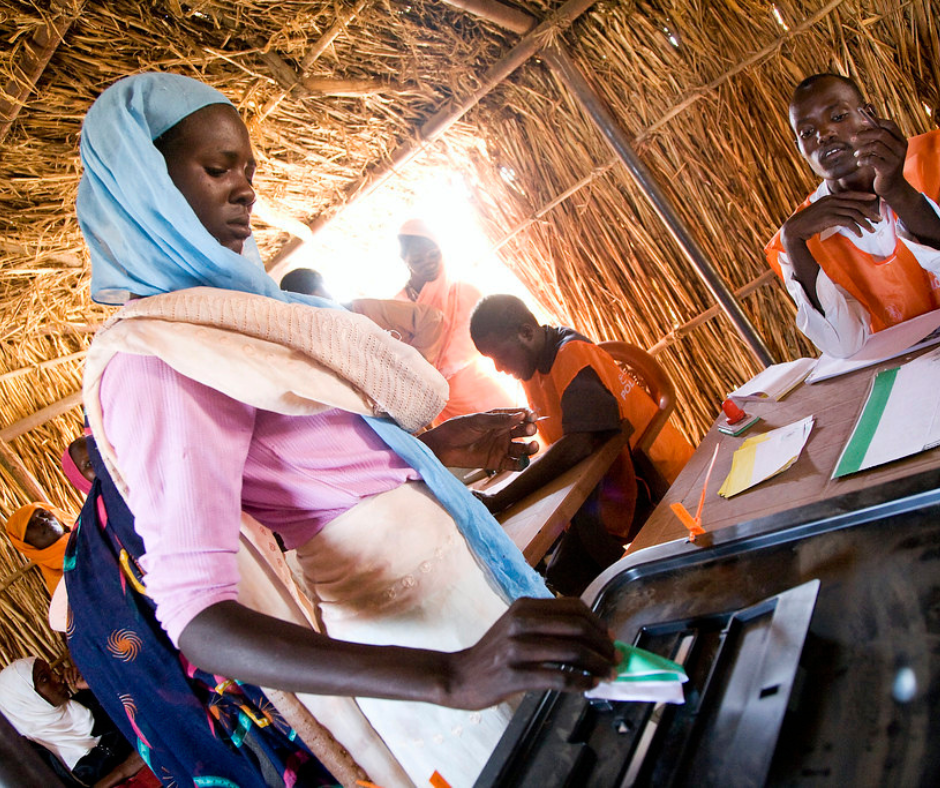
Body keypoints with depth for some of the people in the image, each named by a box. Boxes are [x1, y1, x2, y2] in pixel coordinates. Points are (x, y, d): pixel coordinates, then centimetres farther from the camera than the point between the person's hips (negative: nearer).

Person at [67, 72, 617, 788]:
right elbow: (196, 618, -31)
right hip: (403, 640, -9)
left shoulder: (215, 318, 7)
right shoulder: (152, 360, -22)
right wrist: (453, 676, -43)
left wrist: (442, 443, 7)